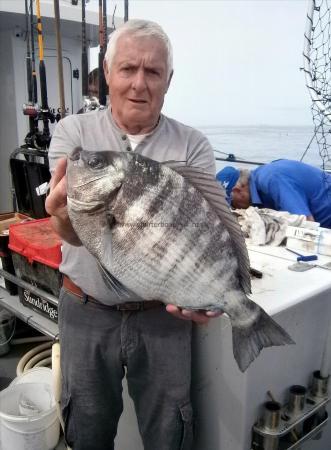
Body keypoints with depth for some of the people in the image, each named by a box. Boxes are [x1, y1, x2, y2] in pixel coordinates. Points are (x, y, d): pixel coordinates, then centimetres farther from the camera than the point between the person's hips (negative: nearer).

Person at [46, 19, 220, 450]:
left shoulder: (193, 146, -6)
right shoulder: (73, 132, -6)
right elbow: (72, 233, -19)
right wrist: (68, 217, -44)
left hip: (163, 314, 0)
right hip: (86, 312, 1)